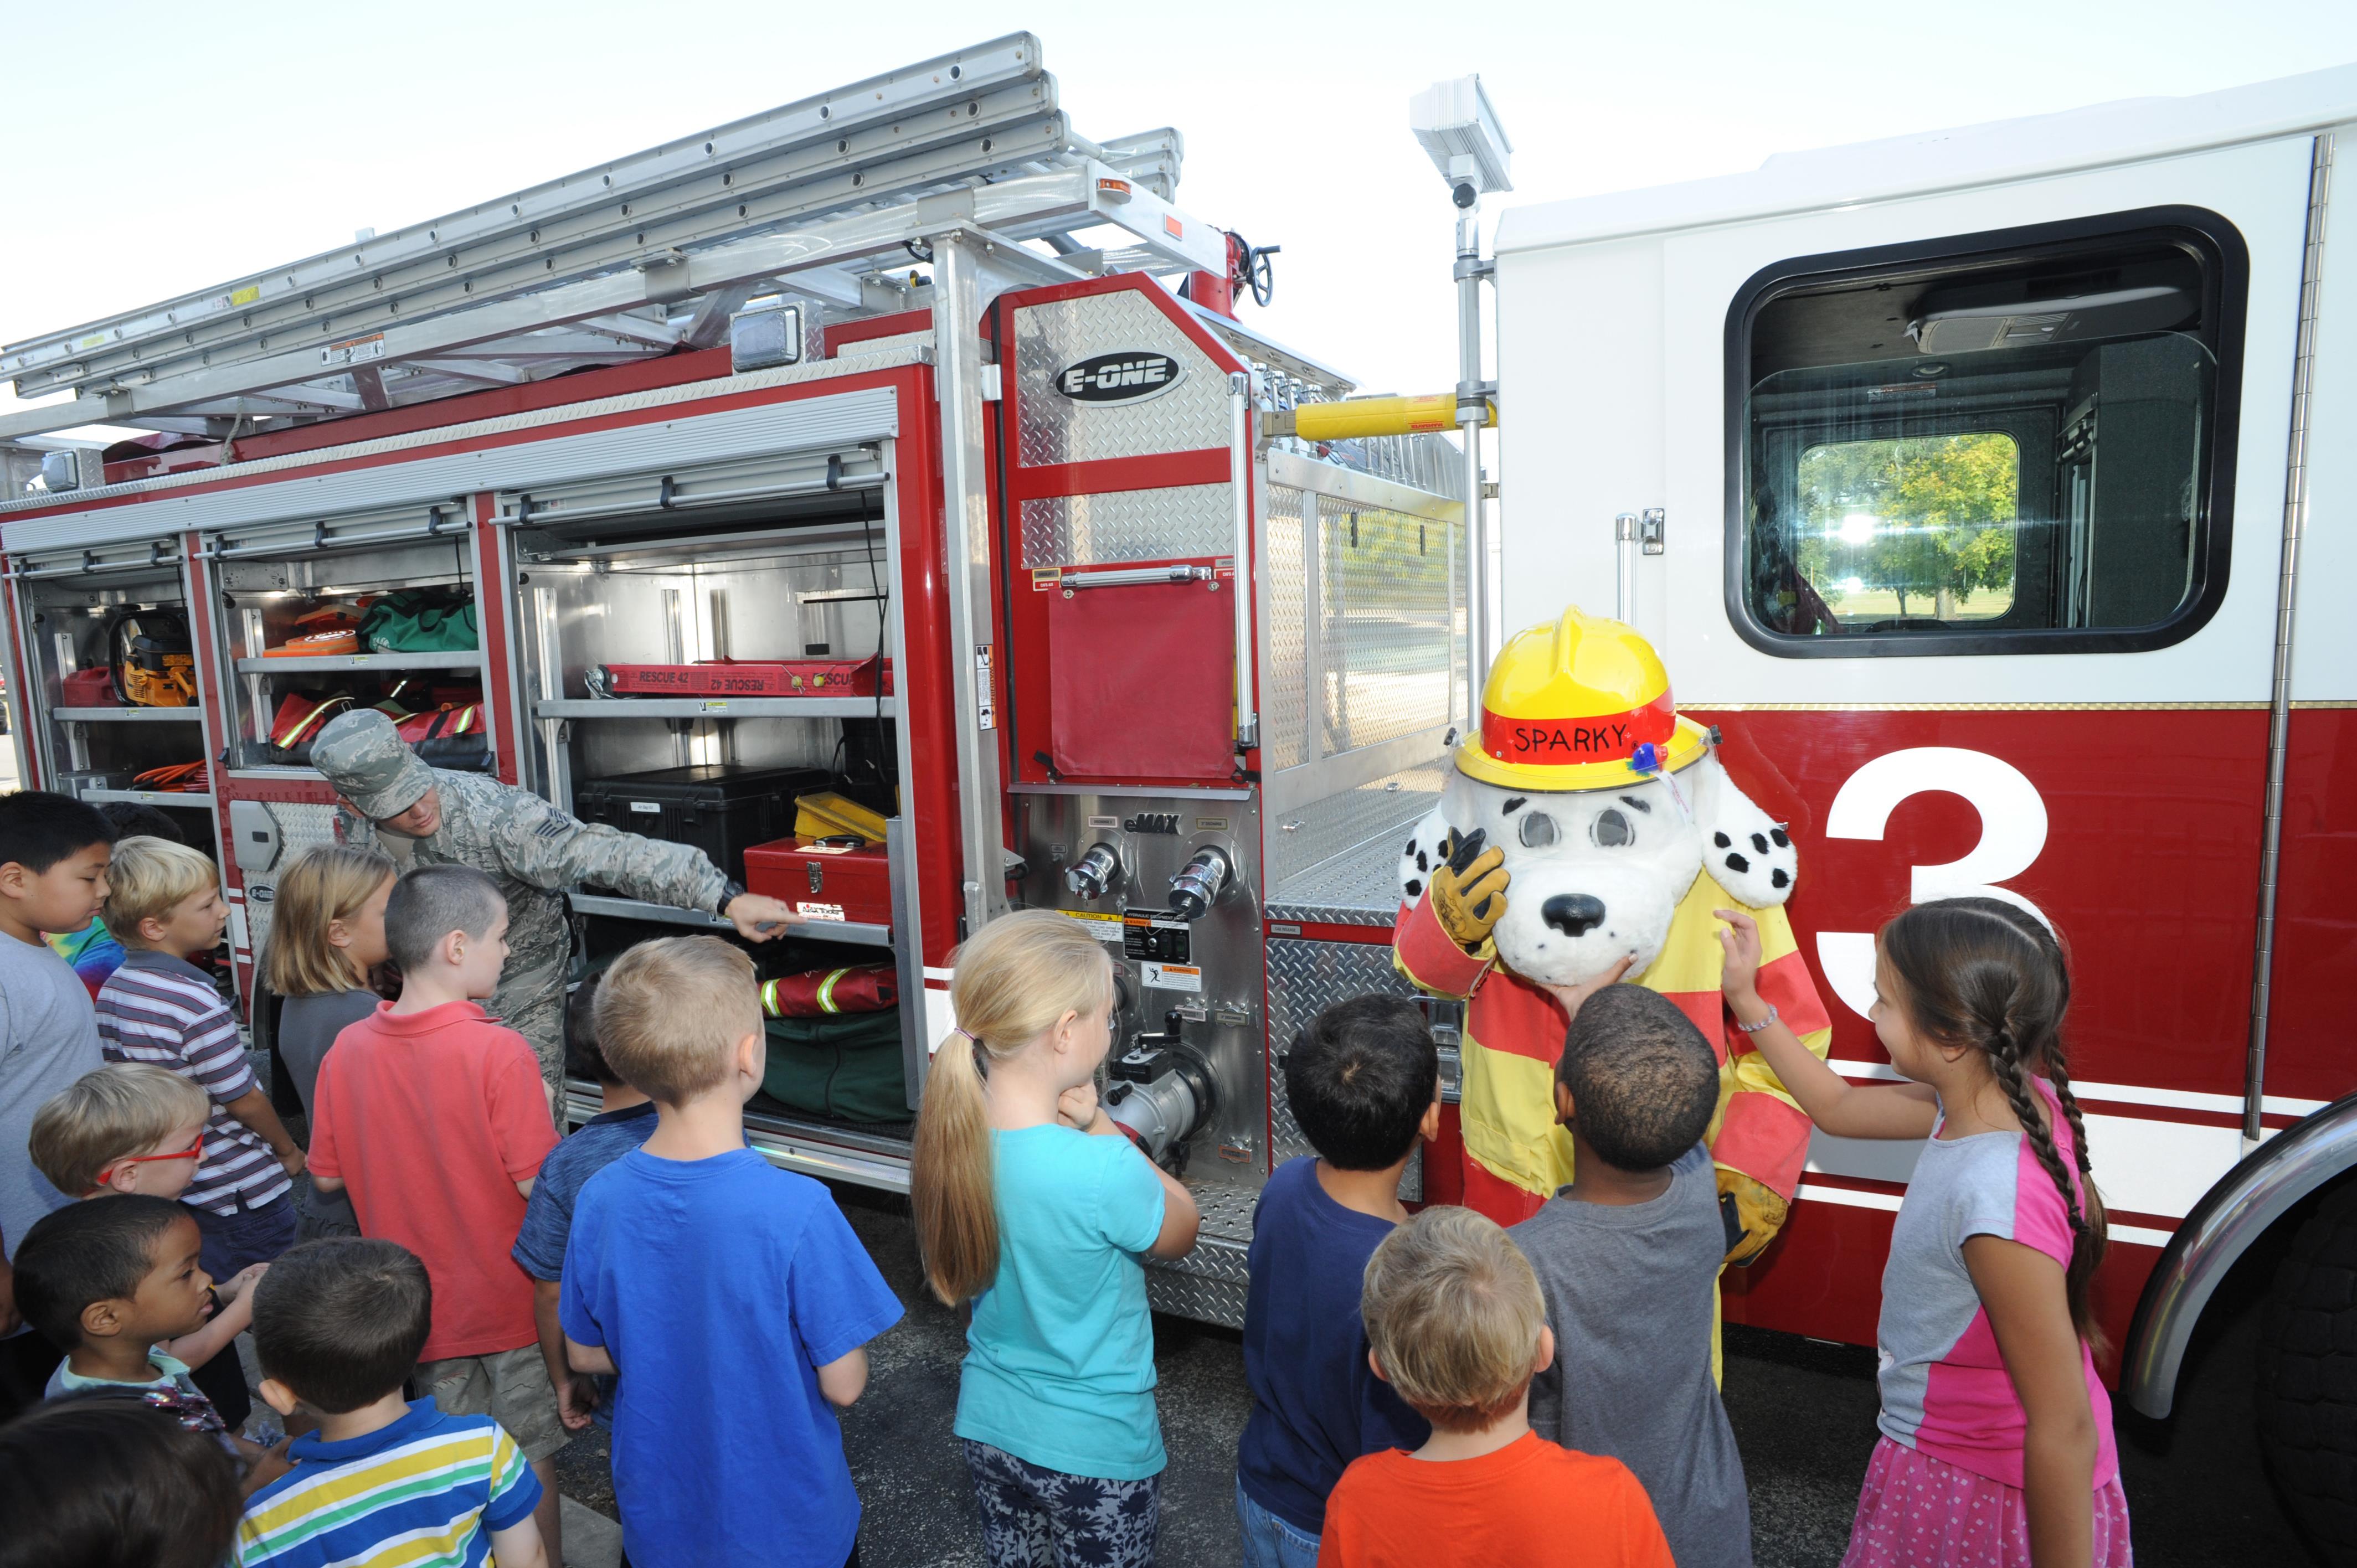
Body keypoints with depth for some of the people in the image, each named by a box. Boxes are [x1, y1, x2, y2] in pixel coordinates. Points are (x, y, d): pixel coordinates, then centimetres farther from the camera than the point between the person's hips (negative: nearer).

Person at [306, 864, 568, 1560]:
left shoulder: (349, 1049, -10)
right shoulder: (499, 1051, -26)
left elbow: (327, 1176, 1)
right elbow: (537, 1184, -23)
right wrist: (543, 1124, -6)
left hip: (422, 1302, 5)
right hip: (510, 1300, -4)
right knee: (531, 1459, 15)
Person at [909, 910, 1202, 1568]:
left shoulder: (948, 1138, -15)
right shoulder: (1103, 1171, -34)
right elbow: (1180, 1231, -12)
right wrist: (1096, 1122, -18)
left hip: (988, 1427, 6)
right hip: (1095, 1451, -5)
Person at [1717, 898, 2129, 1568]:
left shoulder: (1996, 1203, -37)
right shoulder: (2014, 1096, -10)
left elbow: (2064, 1432, -29)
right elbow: (1839, 1109, 6)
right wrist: (1747, 1001, 6)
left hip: (1982, 1495, -8)